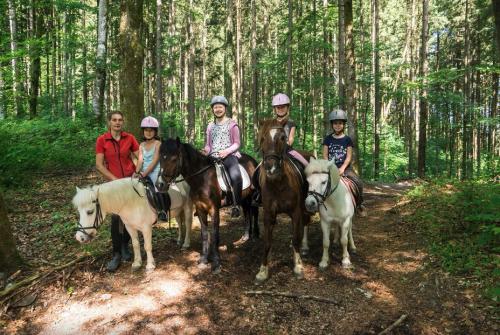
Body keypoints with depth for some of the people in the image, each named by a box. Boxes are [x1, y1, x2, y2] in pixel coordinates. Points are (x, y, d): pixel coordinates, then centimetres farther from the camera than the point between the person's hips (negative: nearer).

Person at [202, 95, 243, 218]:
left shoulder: (232, 124, 8)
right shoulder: (210, 126, 21)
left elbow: (237, 143, 4)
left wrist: (227, 151, -14)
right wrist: (206, 150, -2)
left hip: (229, 156, -5)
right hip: (213, 157, 5)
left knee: (236, 176, -33)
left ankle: (236, 205, -18)